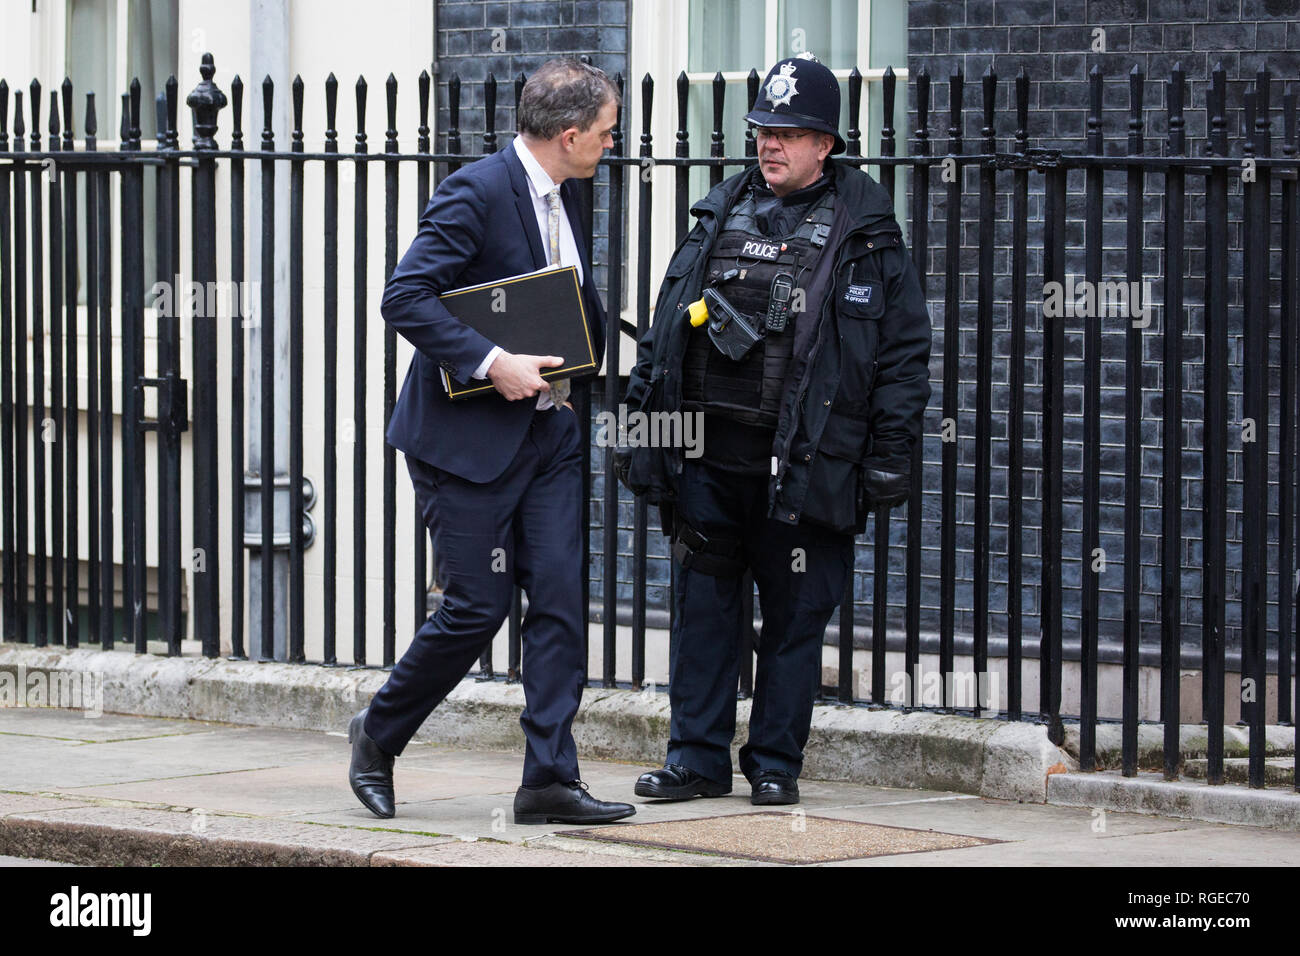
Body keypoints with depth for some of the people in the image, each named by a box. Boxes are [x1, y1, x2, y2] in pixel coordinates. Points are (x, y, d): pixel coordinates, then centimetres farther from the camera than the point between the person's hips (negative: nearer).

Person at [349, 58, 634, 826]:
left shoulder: (564, 197, 10)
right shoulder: (477, 193, -16)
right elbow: (405, 298, -22)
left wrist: (585, 338, 4)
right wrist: (491, 362, -26)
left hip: (547, 429, 8)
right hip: (467, 436, -8)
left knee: (560, 598, -1)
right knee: (477, 607, -4)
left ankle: (551, 778, 0)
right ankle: (379, 735, 18)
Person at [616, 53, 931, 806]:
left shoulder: (866, 233, 1)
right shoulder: (721, 216, 13)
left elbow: (904, 349, 0)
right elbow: (664, 332, 16)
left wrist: (891, 456, -6)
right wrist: (643, 425, 10)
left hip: (801, 462, -4)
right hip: (708, 454, 4)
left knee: (795, 617, 3)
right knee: (704, 606, 5)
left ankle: (776, 763, 12)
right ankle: (699, 757, 12)